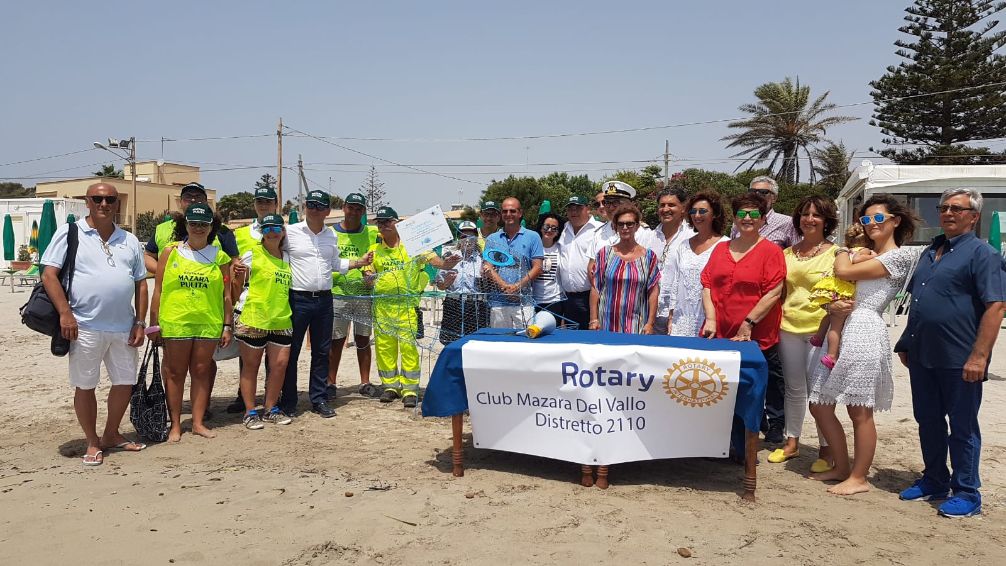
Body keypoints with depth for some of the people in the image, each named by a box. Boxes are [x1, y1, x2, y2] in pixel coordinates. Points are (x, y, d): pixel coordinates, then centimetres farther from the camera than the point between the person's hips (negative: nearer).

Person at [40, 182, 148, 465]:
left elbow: (141, 284, 13)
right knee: (85, 386, 6)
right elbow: (49, 274, -6)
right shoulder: (69, 232, 0)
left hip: (123, 328, 4)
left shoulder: (129, 240, 12)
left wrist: (140, 322, 6)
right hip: (85, 327, -4)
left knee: (125, 382, 11)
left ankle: (111, 434, 30)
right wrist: (65, 313, -14)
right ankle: (92, 443, 20)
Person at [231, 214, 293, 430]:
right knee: (251, 365, 4)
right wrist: (237, 278, -15)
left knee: (280, 364, 4)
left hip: (281, 319, 5)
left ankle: (271, 409, 20)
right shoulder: (251, 255, -3)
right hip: (252, 318, -5)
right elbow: (237, 287, 1)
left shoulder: (286, 258, 13)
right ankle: (250, 412, 14)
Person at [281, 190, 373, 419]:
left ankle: (319, 399, 20)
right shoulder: (290, 232, -4)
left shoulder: (332, 236, 10)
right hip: (298, 299, -4)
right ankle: (288, 402, 13)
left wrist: (360, 262, 13)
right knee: (291, 352, 3)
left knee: (321, 352, 10)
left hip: (324, 299, 4)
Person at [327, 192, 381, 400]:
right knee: (336, 341, 3)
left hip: (364, 294, 2)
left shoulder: (372, 233, 6)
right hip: (338, 294, -1)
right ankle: (330, 383, 13)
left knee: (363, 339, 9)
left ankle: (365, 383, 17)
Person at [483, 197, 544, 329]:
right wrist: (505, 286, -12)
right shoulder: (492, 239, 13)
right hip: (498, 302, 2)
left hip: (524, 302, -2)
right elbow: (488, 268, 5)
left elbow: (537, 268, 1)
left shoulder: (532, 237, 8)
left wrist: (518, 286, -12)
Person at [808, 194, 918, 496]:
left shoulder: (899, 256, -4)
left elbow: (844, 271, -11)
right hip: (838, 331, 9)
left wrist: (844, 250, 8)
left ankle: (858, 477, 12)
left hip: (864, 332, -9)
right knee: (819, 405, 9)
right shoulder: (867, 255, 24)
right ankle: (842, 467, 23)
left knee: (860, 411, -1)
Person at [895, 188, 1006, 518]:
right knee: (928, 422, 15)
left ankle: (966, 494, 16)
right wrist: (906, 345, 17)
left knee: (962, 427, 4)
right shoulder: (930, 251, 15)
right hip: (921, 356, 7)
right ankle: (934, 482, 29)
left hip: (959, 360, -7)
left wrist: (979, 356, -21)